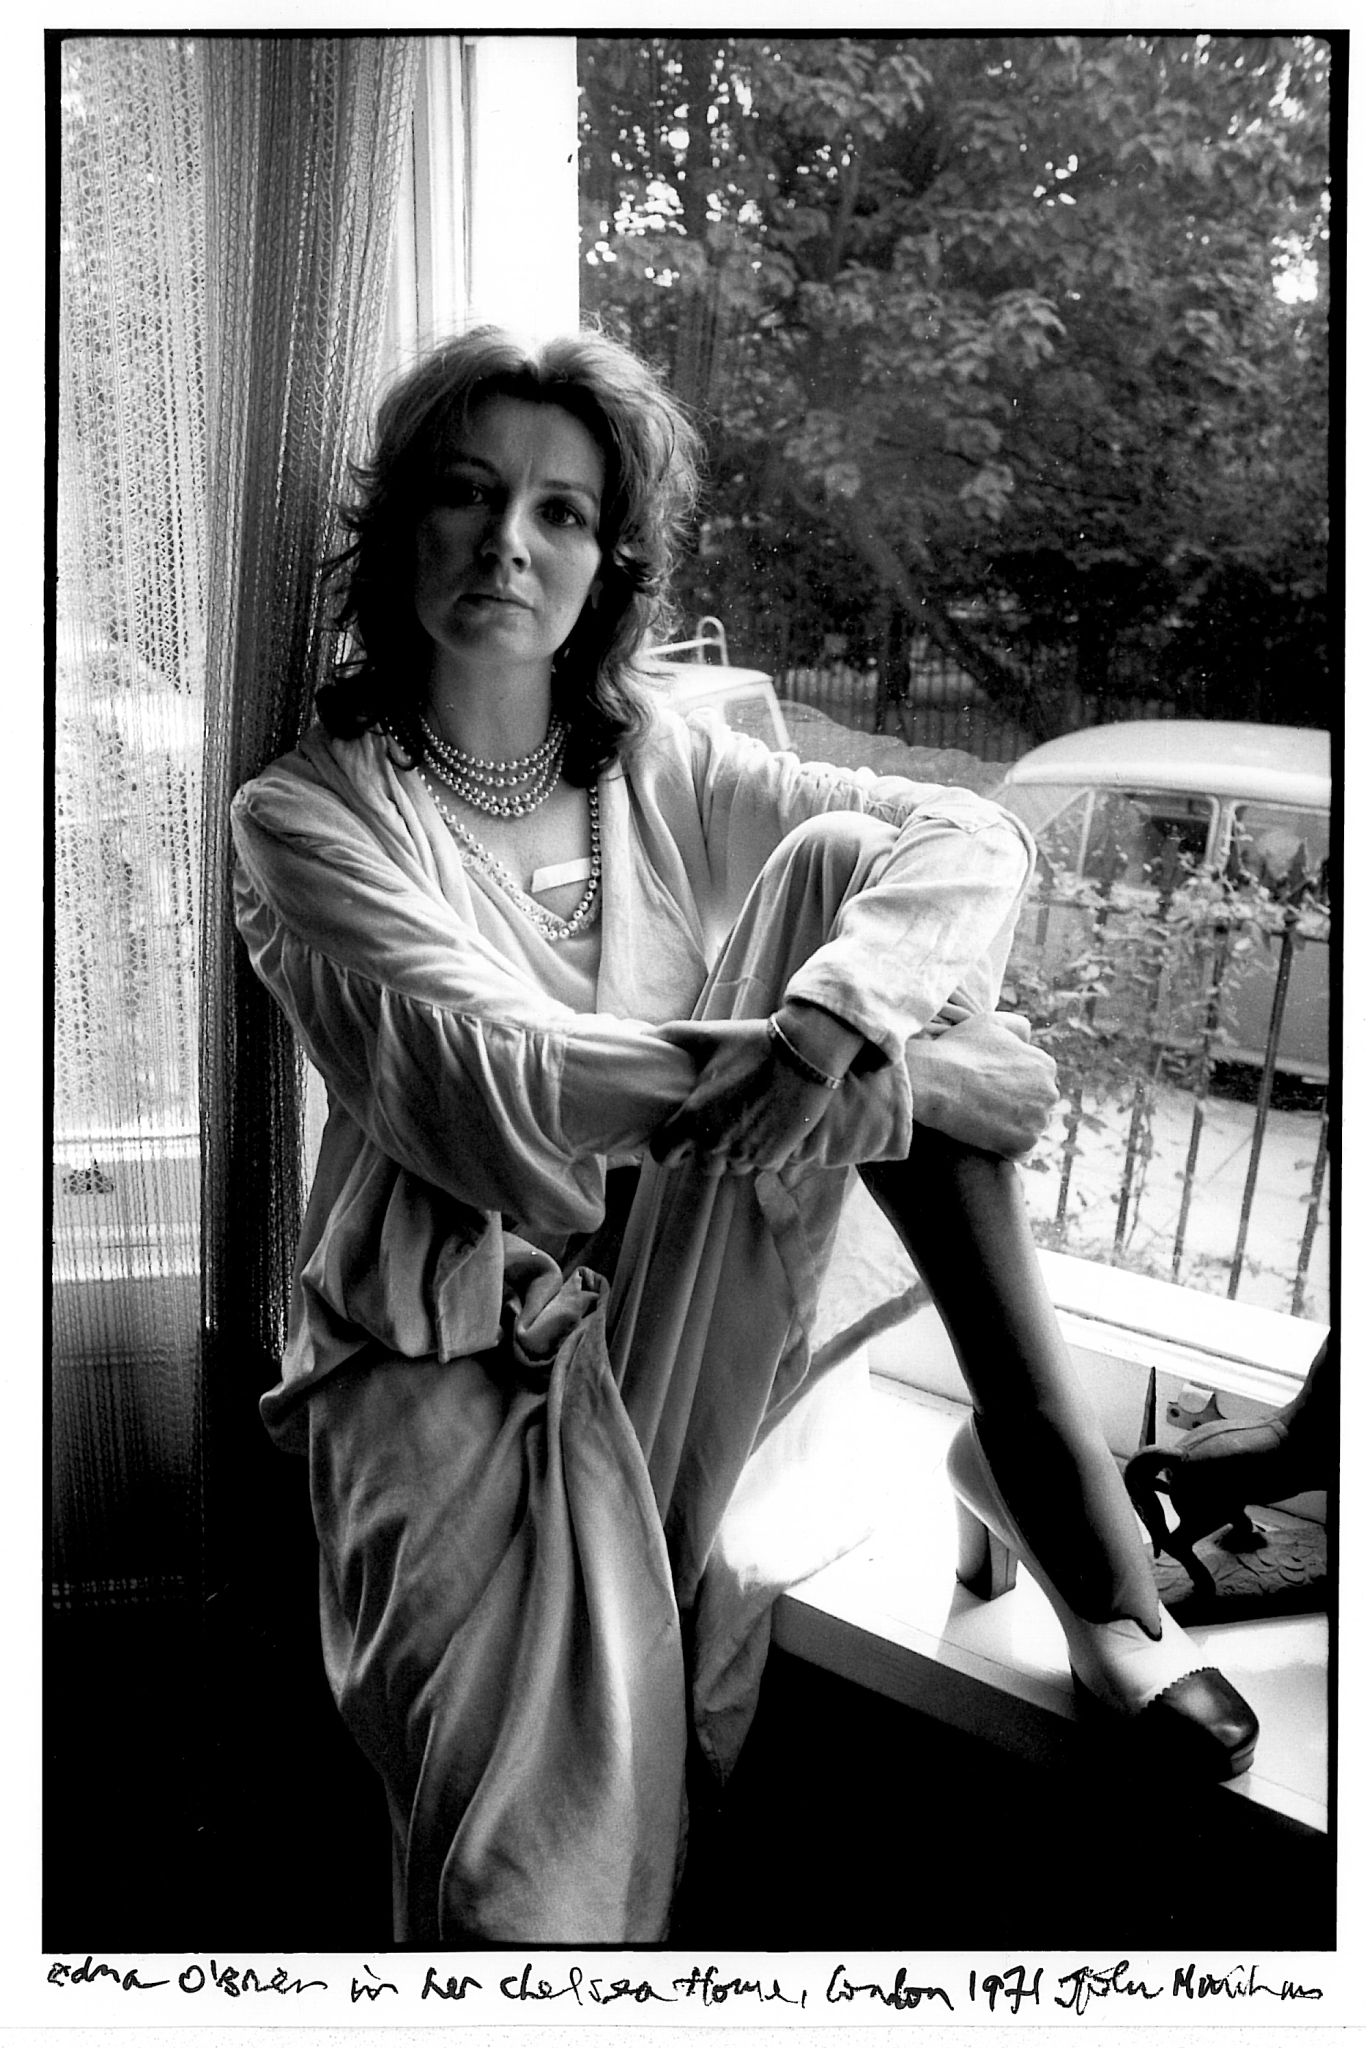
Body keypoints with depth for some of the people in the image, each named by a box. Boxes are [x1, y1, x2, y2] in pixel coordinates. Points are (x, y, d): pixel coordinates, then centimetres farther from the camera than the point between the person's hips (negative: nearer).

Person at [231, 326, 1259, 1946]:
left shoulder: (662, 770, 6)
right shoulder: (306, 818, -5)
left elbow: (970, 840, -7)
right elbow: (505, 1084, -20)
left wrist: (833, 1017, -31)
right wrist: (926, 1081, -23)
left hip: (679, 1319, 4)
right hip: (458, 1366, -3)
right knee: (534, 1885, -28)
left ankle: (1051, 1468, -14)